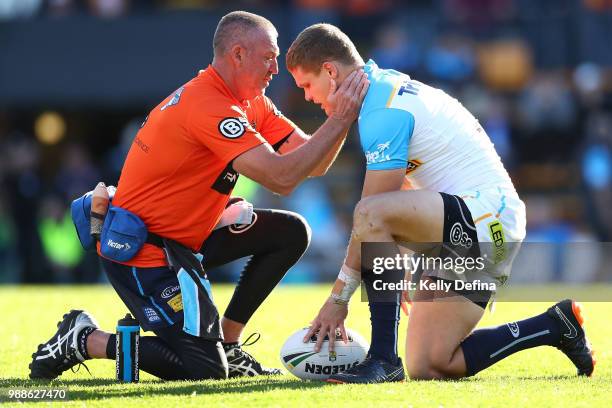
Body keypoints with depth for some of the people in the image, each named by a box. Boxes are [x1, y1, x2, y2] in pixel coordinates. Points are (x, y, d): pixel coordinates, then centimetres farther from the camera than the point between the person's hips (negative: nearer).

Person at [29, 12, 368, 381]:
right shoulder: (209, 107, -24)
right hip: (141, 252, -10)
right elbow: (280, 177, -31)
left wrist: (339, 116, -13)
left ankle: (227, 341, 9)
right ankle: (85, 340, 0)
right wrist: (339, 121, -26)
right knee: (206, 370, -15)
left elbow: (312, 164, 4)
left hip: (186, 239, 10)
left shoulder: (252, 104, 7)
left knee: (292, 232, 3)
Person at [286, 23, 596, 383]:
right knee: (427, 368, 3)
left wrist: (339, 297, -12)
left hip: (486, 213, -10)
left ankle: (384, 359, -27)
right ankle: (555, 326, 16)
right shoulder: (391, 86, 16)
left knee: (371, 213, -32)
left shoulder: (383, 109, -15)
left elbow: (372, 216, -17)